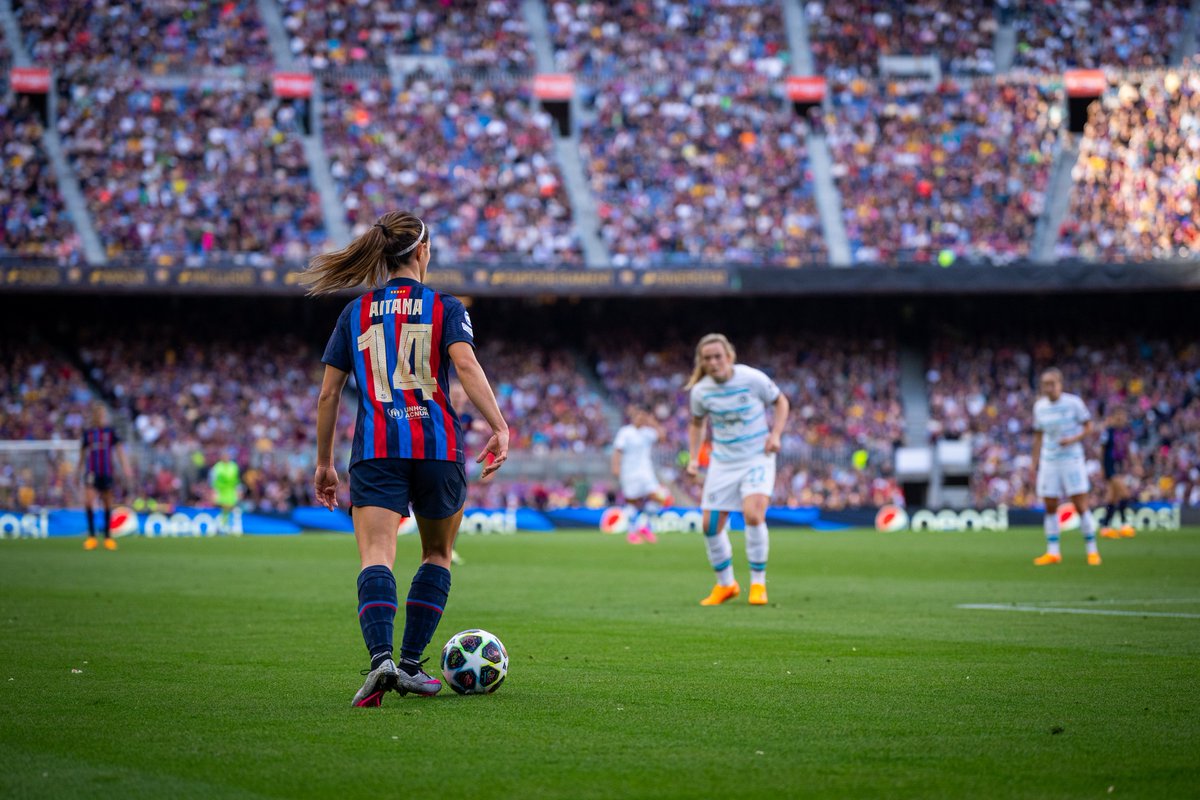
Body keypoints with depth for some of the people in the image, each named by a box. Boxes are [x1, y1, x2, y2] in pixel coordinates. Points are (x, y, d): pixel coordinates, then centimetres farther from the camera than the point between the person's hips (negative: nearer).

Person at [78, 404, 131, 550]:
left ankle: (108, 537, 17)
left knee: (107, 504, 6)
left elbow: (119, 450, -2)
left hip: (106, 473, 0)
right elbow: (83, 452, 16)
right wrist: (80, 471, 20)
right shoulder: (88, 433, 6)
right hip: (91, 473, 0)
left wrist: (125, 467, -13)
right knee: (88, 501, -17)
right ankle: (92, 536, -11)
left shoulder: (110, 432, 4)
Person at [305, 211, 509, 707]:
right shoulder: (445, 308, 6)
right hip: (438, 447, 0)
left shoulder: (355, 313, 12)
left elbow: (327, 393, 10)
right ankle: (411, 663, 14)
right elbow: (466, 365, -13)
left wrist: (324, 462, 17)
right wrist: (498, 427, -18)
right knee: (438, 554, 19)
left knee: (376, 557, -11)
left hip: (375, 449, 0)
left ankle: (381, 657, -34)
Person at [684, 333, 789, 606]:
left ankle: (758, 583, -7)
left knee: (753, 515, -24)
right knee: (711, 525, 0)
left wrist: (775, 434, -11)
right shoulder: (700, 391, -6)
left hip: (757, 458, -4)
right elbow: (696, 423, 14)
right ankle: (725, 584, 23)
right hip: (722, 462, 4)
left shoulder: (752, 379, -14)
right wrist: (693, 458, 4)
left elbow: (780, 402, 3)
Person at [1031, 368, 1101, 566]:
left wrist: (1072, 440, -18)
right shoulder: (1039, 406, 7)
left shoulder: (1073, 402, -5)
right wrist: (1035, 463, 13)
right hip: (1048, 462, 4)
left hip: (1072, 459, -4)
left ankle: (1092, 551, 1)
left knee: (1081, 506, -7)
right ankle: (1053, 553, 7)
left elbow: (1088, 428, 0)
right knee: (1050, 507, 1)